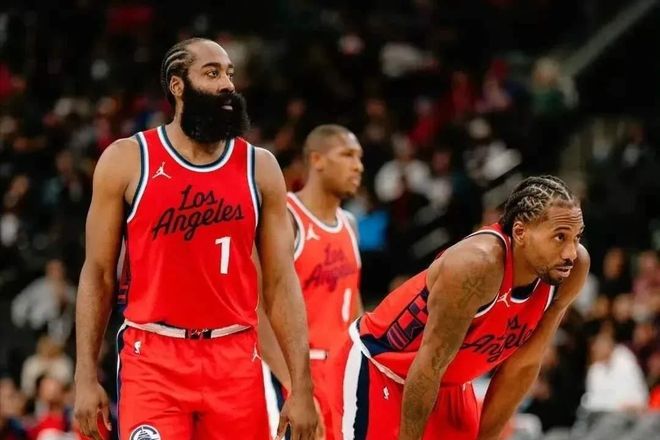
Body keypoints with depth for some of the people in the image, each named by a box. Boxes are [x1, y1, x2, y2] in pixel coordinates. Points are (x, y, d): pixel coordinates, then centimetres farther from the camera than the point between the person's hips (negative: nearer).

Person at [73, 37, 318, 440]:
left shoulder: (259, 167, 6)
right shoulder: (127, 160, 1)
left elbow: (281, 281, 5)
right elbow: (98, 273, 4)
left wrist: (302, 387, -1)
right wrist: (87, 376, -2)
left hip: (235, 361, 2)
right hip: (153, 360, -2)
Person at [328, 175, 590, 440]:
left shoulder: (574, 268, -15)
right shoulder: (478, 263, -35)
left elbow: (522, 366, -3)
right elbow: (430, 365, -28)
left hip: (450, 383, 7)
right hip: (376, 368, -7)